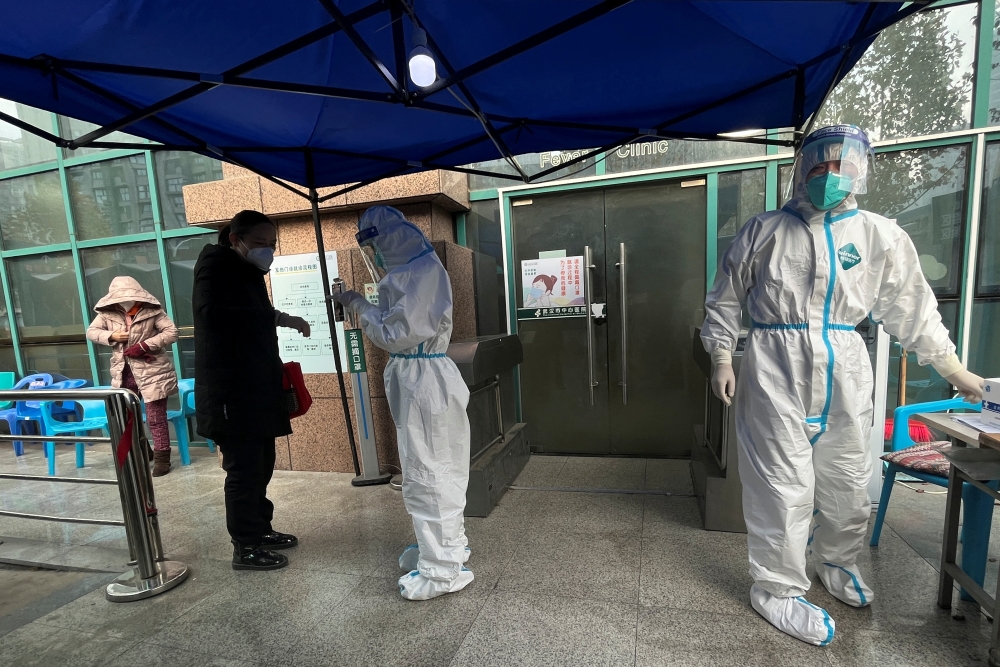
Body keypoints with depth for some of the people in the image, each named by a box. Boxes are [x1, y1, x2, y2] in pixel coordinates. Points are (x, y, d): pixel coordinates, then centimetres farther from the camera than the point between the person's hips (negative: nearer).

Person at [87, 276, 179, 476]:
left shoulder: (152, 310, -11)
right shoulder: (107, 313, 2)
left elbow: (172, 333, -15)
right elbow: (91, 331, 11)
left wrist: (144, 346, -21)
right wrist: (111, 336, -9)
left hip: (152, 371, -5)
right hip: (124, 372, 6)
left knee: (156, 418, -1)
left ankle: (162, 457, 11)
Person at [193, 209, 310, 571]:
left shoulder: (248, 271, 18)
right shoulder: (216, 262, -7)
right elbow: (212, 311, -26)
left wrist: (275, 372, 11)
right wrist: (278, 317, -27)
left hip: (255, 388, 9)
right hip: (232, 392, -9)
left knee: (260, 464, 15)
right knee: (244, 468, -1)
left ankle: (260, 528, 30)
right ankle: (245, 547, 13)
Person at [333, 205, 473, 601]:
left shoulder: (426, 269, -16)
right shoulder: (406, 271, 12)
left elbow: (398, 334, -17)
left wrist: (359, 306, -5)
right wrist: (363, 308, 7)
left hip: (426, 381, -10)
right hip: (412, 379, 10)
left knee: (428, 474, 1)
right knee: (425, 471, 20)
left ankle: (443, 570, 18)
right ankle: (444, 545, 39)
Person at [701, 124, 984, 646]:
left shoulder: (881, 237, 8)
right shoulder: (765, 231, 1)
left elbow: (913, 309, 13)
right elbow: (725, 299, 3)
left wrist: (954, 370, 13)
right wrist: (721, 360, -4)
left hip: (845, 370, 4)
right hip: (777, 369, -3)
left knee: (847, 480, 16)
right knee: (784, 483, -2)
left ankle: (836, 561, 42)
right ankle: (778, 589, 16)